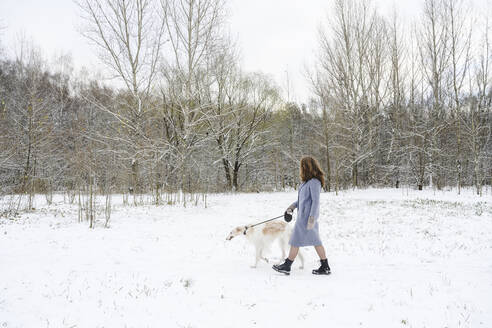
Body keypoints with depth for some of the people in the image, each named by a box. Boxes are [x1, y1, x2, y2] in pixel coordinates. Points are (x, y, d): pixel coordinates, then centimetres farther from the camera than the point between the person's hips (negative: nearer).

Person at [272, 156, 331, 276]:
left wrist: (312, 218, -21)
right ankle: (325, 267, 16)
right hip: (303, 215, 9)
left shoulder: (314, 182, -16)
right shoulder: (307, 182, 13)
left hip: (307, 216, -9)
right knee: (315, 241, 11)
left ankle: (287, 266, 9)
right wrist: (293, 205, 13)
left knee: (296, 240, -1)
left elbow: (315, 201, -19)